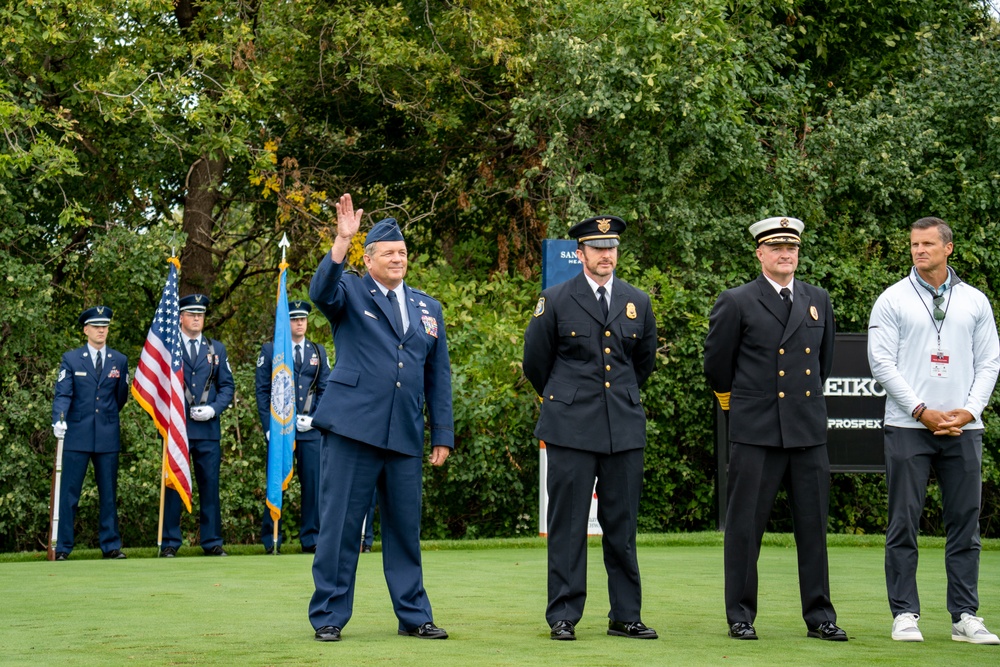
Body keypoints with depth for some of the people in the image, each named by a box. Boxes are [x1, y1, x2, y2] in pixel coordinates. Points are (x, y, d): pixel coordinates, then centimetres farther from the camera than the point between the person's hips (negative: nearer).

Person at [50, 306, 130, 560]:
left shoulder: (120, 361, 10)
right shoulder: (71, 359, 4)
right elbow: (62, 394, -6)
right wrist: (59, 420, -21)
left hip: (108, 437, 2)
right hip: (77, 436, -2)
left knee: (109, 494, 6)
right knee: (69, 492, -2)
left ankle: (111, 546, 11)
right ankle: (62, 547, 2)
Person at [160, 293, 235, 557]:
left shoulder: (216, 349, 15)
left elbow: (227, 386, 12)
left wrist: (214, 409, -5)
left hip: (208, 428, 2)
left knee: (210, 485, 3)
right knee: (173, 486, -1)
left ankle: (212, 542, 9)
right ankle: (169, 543, 4)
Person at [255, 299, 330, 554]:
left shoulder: (319, 351, 13)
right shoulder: (270, 350, 5)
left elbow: (325, 389, 11)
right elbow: (262, 390, 2)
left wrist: (314, 417, -4)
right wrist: (268, 426, -6)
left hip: (310, 429, 2)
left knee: (313, 483, 1)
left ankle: (310, 540, 9)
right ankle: (271, 540, 9)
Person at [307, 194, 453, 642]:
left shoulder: (428, 308, 17)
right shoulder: (350, 293, 6)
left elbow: (438, 376, 16)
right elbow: (321, 291, -19)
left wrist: (443, 435, 10)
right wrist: (342, 241, -30)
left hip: (406, 436, 4)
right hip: (352, 426, -4)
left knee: (405, 528, 9)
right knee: (340, 524, -1)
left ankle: (413, 615, 18)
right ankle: (329, 616, 7)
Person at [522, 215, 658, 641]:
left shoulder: (638, 302, 10)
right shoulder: (555, 301, 0)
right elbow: (535, 363, 10)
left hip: (624, 428, 3)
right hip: (571, 429, -3)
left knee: (622, 526, 6)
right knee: (568, 525, -1)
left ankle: (625, 617, 14)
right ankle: (563, 617, 6)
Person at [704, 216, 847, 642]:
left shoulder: (818, 301, 12)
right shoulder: (737, 303, -1)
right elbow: (717, 365, 5)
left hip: (809, 430, 4)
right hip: (755, 431, -4)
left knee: (814, 526, 7)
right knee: (745, 527, 1)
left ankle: (819, 616, 15)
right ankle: (740, 616, 10)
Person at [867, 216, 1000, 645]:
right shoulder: (892, 300, 3)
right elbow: (882, 363, -3)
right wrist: (922, 412, -10)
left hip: (963, 429, 2)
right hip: (907, 427, -2)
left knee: (965, 525, 3)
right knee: (904, 525, -1)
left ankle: (966, 618, 9)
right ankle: (905, 614, 5)